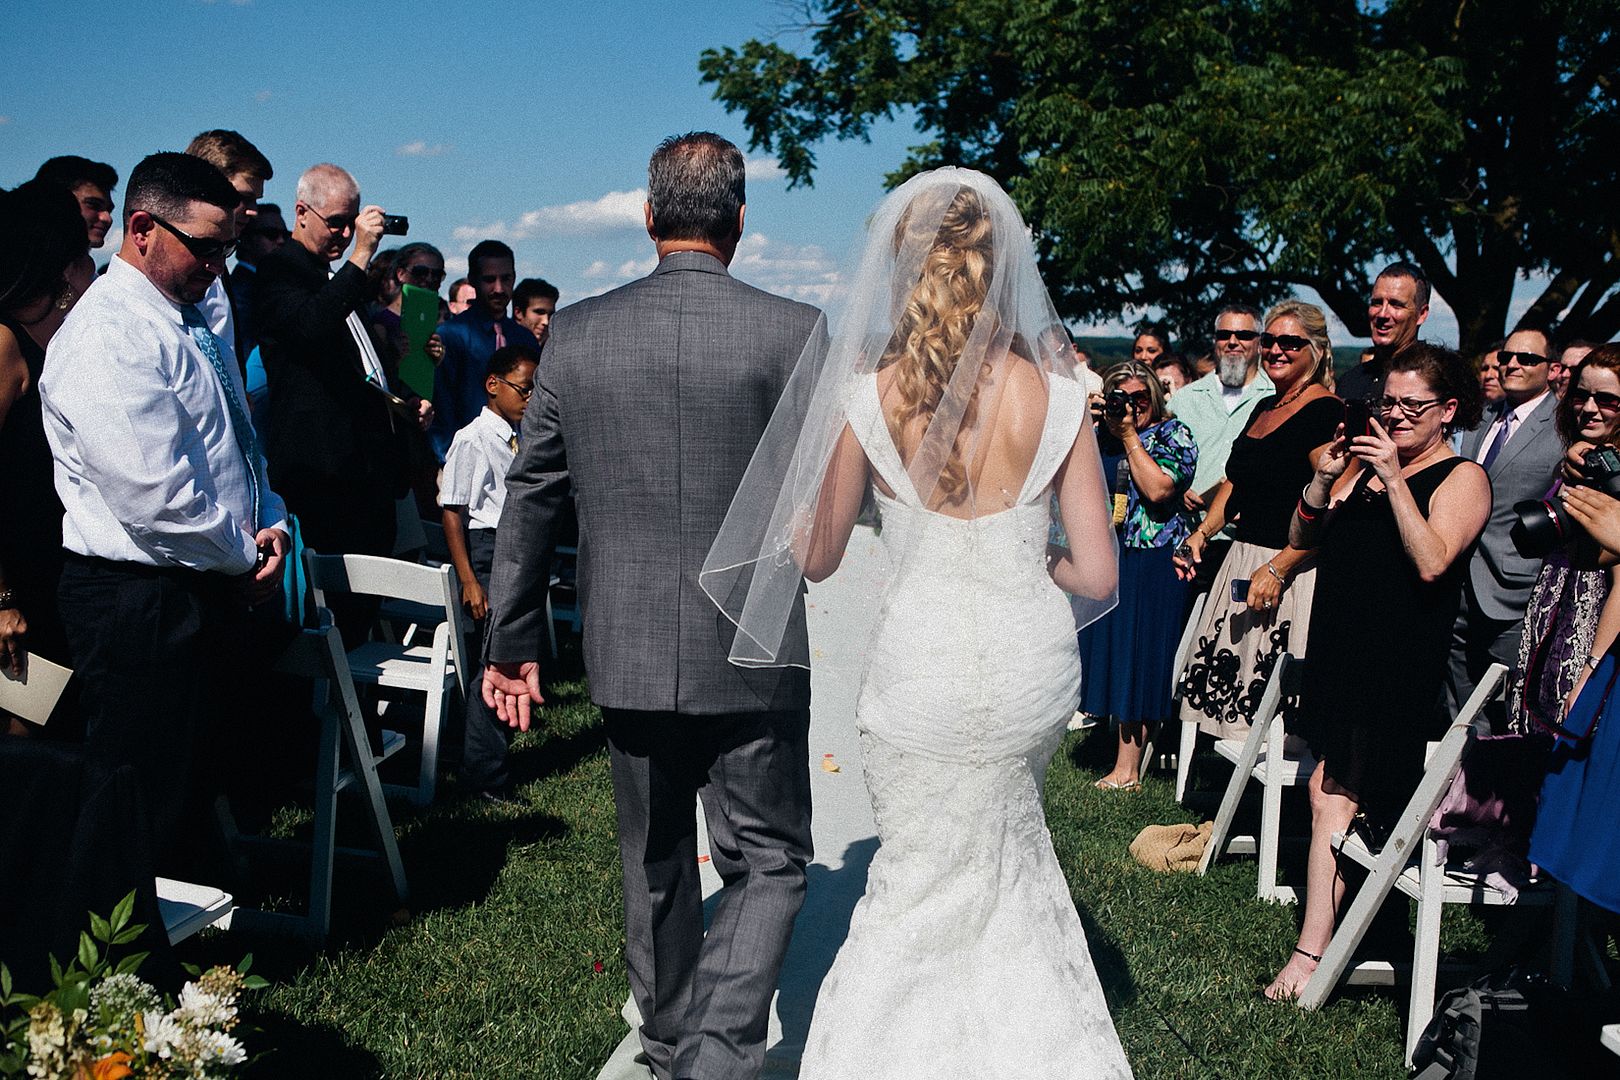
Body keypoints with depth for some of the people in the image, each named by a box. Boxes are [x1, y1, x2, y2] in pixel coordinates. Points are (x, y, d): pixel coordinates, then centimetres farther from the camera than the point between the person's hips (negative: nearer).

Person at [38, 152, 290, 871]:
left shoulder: (189, 319, 14)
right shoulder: (107, 337, -18)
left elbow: (236, 448, 22)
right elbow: (154, 494, -25)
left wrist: (271, 521, 4)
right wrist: (243, 555, -10)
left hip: (211, 590, 10)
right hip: (142, 602, -9)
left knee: (196, 780, 20)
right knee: (145, 809, 1)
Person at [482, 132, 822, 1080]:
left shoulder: (578, 332, -1)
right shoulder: (790, 330, -11)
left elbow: (529, 499, 4)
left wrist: (513, 641, 12)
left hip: (627, 653, 4)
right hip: (751, 655, -3)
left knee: (655, 865, 21)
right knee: (769, 863, 11)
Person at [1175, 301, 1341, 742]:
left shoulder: (1326, 412, -12)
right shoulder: (1264, 408, 15)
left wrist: (1277, 569, -23)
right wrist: (1202, 534, 8)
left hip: (1295, 570, -9)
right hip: (1242, 560, 9)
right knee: (1228, 674, 10)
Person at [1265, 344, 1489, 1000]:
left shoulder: (1463, 478, -3)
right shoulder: (1365, 460, 13)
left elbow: (1432, 562, -19)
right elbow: (1302, 539, 10)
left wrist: (1395, 476, -21)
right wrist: (1324, 477, -6)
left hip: (1399, 666, -6)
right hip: (1339, 649, 6)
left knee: (1332, 795, -11)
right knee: (1336, 789, 6)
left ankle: (1311, 954, -9)